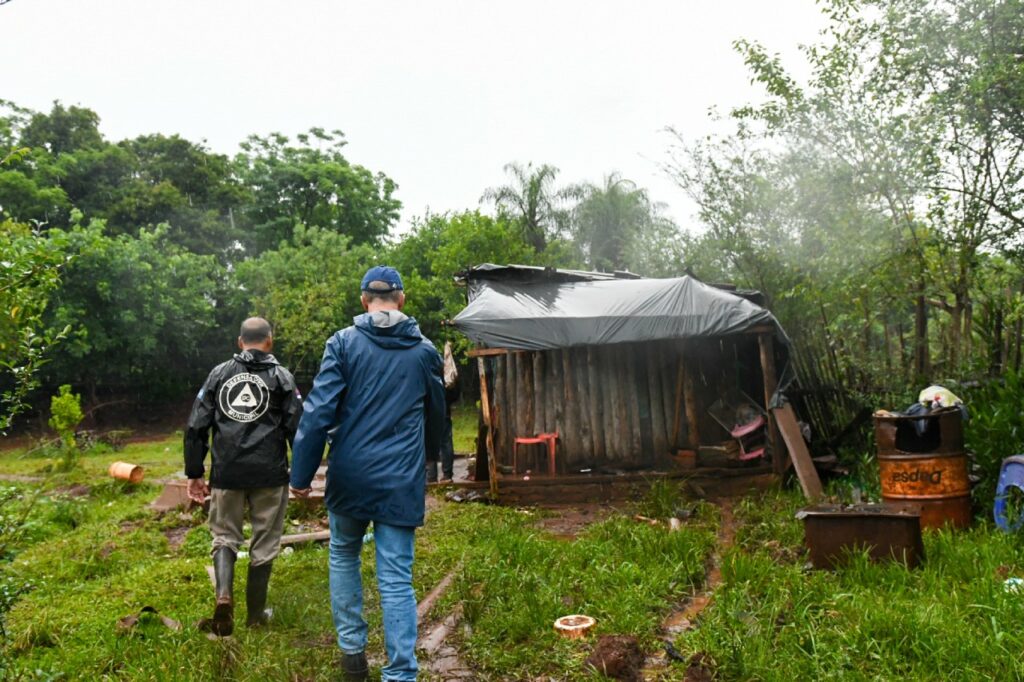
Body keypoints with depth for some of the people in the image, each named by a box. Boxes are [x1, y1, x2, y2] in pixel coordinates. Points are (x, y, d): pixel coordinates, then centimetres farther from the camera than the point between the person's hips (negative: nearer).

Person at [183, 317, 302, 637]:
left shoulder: (219, 374, 7)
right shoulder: (281, 376, 1)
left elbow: (196, 427, 5)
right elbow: (297, 429, -4)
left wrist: (194, 473, 12)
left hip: (226, 473, 2)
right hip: (269, 475, -1)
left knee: (224, 536, 18)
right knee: (264, 543, 11)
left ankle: (224, 596, -5)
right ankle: (255, 614, 21)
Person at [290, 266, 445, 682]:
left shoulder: (344, 342, -3)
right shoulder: (424, 351, 5)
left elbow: (318, 411, -9)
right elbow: (436, 417, 18)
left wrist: (301, 474, -3)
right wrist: (425, 456, 36)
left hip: (349, 476, 0)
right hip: (402, 481, 1)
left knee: (343, 557, 22)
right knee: (396, 578, 5)